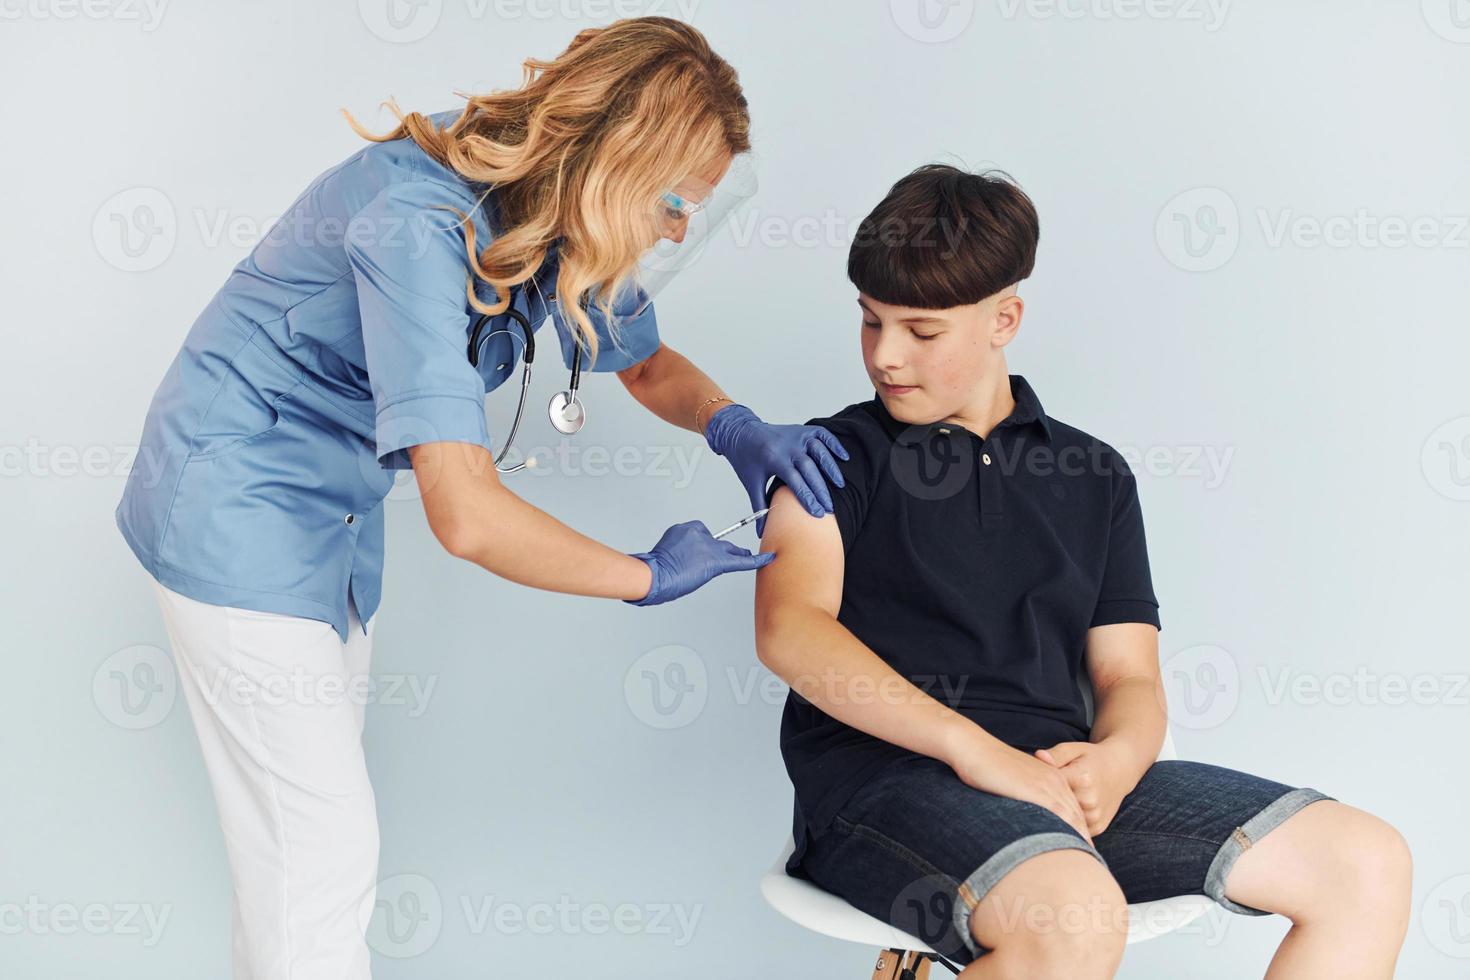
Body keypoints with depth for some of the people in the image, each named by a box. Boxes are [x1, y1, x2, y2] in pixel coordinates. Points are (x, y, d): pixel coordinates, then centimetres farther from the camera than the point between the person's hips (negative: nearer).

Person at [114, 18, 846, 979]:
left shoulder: (550, 217, -5)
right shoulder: (418, 225, -32)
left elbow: (648, 363, 13)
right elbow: (466, 514, -37)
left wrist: (731, 423, -10)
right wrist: (647, 575, -23)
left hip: (337, 516, 8)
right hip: (238, 511, -8)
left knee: (318, 805, 18)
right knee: (324, 850, -4)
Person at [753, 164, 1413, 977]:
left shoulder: (1094, 476, 20)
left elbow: (1130, 675, 16)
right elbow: (790, 627, -8)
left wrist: (1116, 757, -9)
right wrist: (972, 747, -20)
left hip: (1056, 775, 5)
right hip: (882, 775, -4)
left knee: (1369, 864, -10)